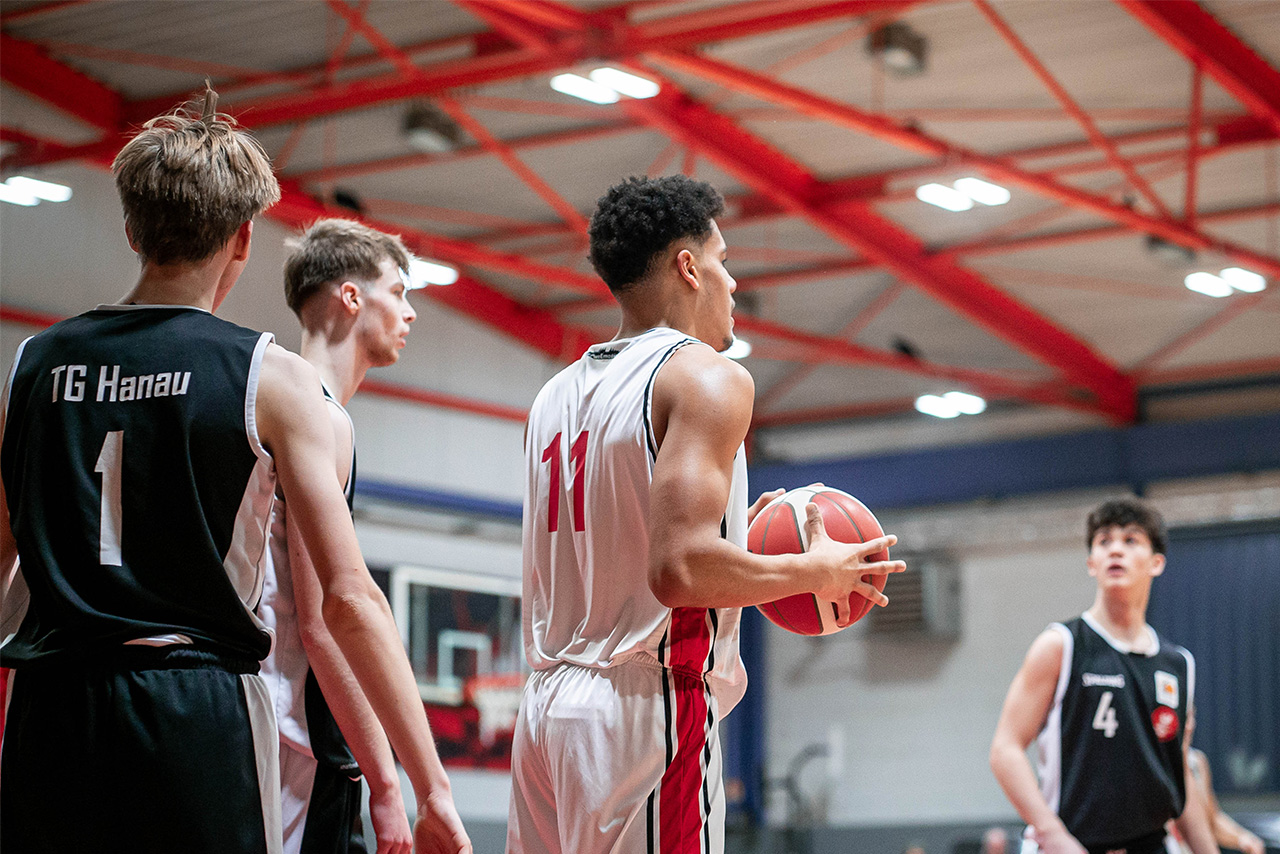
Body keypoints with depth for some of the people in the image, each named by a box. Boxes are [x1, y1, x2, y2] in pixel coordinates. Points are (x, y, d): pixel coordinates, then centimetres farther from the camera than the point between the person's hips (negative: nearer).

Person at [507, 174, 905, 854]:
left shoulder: (556, 397, 18)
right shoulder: (705, 375, -8)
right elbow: (680, 570, -20)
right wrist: (815, 572, -5)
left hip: (547, 705, 8)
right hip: (646, 711, -8)